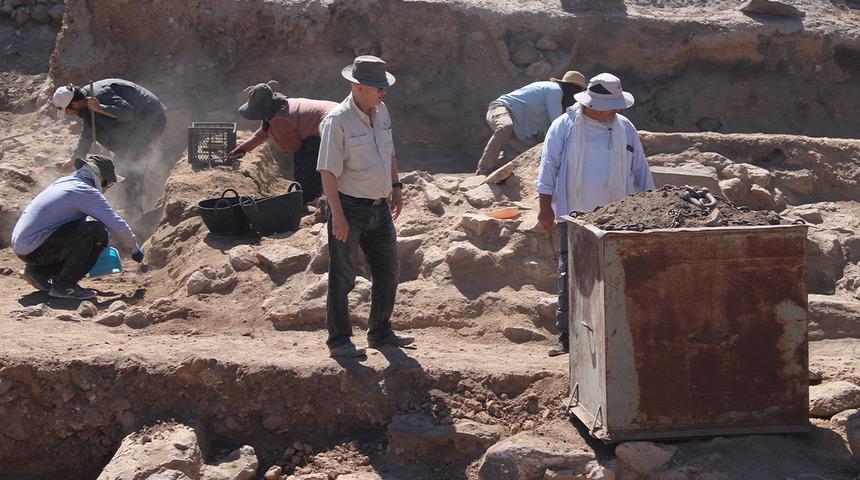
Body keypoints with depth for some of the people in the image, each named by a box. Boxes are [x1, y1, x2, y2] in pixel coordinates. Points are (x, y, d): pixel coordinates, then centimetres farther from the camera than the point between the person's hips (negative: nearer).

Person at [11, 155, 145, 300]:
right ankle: (64, 285, -12)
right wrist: (135, 249, 6)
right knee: (96, 231, -16)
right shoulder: (87, 192, -11)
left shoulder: (65, 182, 16)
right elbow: (117, 225, -11)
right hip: (34, 248, -9)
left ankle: (38, 272, 17)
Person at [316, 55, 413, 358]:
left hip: (380, 207, 8)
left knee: (388, 272, 14)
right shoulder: (337, 121, -18)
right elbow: (328, 171, -19)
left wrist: (396, 187, 18)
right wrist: (337, 216, -22)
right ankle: (339, 341, 13)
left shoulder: (381, 112, 7)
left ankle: (380, 333, 29)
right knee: (342, 277, 3)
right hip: (349, 207, -8)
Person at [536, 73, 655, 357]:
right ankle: (567, 336, 3)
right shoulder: (565, 127, -3)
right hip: (574, 214, -2)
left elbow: (640, 169, 14)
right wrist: (546, 206, -6)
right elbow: (548, 166, -2)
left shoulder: (625, 128, 7)